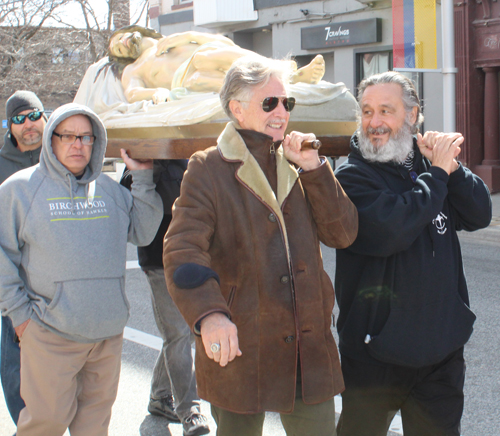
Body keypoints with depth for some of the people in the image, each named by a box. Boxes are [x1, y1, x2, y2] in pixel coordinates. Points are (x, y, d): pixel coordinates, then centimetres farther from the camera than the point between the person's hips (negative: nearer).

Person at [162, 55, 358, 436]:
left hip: (309, 352, 4)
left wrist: (313, 169, -7)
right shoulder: (208, 170, -5)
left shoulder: (298, 166, 12)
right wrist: (209, 313, -36)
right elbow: (182, 250, -18)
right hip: (237, 350, -4)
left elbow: (343, 234, 4)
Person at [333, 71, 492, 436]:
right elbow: (389, 231, -25)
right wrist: (438, 174, -16)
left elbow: (480, 215, 2)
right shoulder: (352, 177, -10)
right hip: (376, 352, -4)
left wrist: (452, 167, -13)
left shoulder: (426, 165, 6)